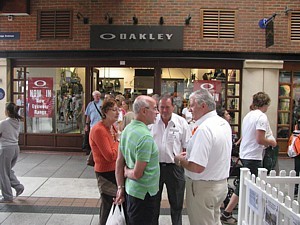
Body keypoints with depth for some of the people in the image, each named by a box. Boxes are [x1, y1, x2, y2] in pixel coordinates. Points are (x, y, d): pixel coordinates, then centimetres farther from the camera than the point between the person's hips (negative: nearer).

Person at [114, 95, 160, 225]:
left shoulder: (127, 129, 1)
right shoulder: (146, 136, -26)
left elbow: (119, 162, 5)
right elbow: (137, 174, -25)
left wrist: (120, 187, 11)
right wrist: (127, 172, -5)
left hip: (130, 189, 8)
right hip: (143, 194, -8)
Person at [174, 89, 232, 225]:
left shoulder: (204, 129, -26)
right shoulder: (224, 123, 4)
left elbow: (197, 167, -30)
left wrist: (180, 160, -12)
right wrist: (191, 154, 12)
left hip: (204, 188, -9)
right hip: (221, 183, 9)